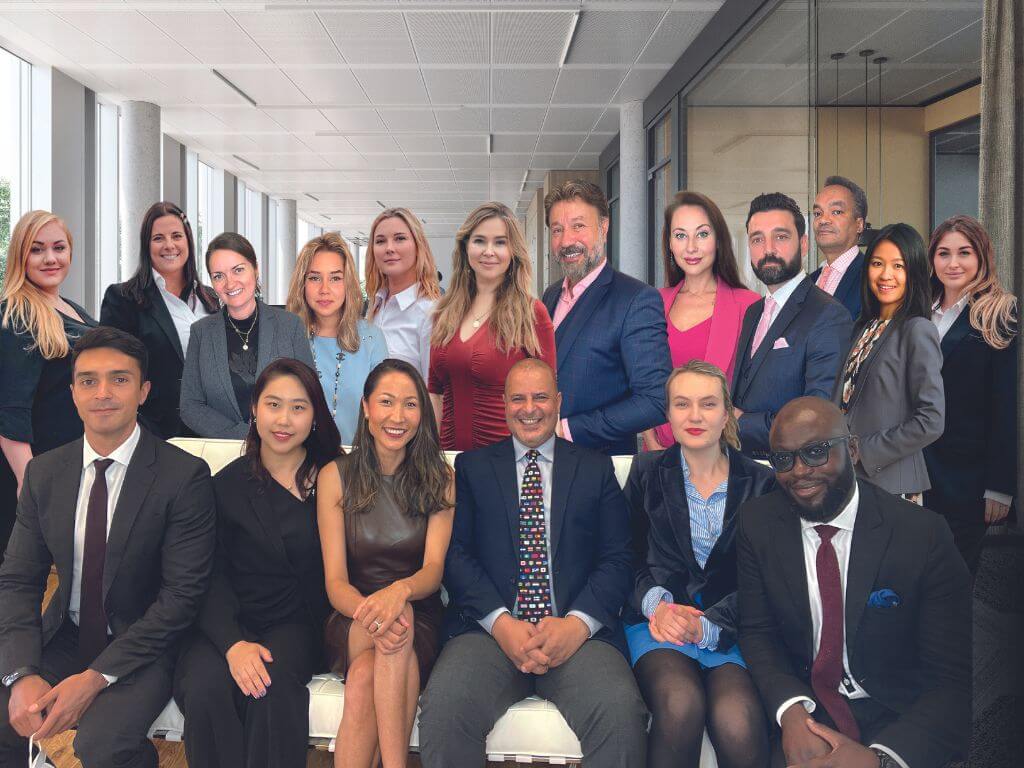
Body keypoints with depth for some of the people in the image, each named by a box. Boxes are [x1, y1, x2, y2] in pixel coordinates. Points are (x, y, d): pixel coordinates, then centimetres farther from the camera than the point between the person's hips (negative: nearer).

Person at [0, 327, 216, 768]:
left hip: (141, 648, -4)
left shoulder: (184, 475, -12)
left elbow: (183, 593, -14)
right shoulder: (43, 473, 3)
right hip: (64, 638, 4)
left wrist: (96, 677, -19)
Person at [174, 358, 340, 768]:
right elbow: (212, 578, -1)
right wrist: (233, 643, -19)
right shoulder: (227, 485, 6)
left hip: (296, 623, -1)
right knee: (205, 687, -29)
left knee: (274, 684, -32)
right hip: (229, 622, 1)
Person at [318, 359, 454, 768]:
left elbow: (433, 570, -9)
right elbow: (335, 582, -5)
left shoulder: (439, 477, 2)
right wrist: (370, 612, -30)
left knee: (365, 676, -33)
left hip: (419, 618, 0)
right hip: (351, 620, 0)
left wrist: (400, 590, -34)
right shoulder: (336, 476, 0)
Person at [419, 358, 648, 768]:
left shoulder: (596, 469, 15)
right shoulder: (471, 467, 15)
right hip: (489, 630, 0)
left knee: (622, 711, -29)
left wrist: (578, 623, -11)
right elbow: (456, 553, 4)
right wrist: (501, 622, -11)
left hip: (578, 633, 0)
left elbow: (617, 560, 7)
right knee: (443, 708, -29)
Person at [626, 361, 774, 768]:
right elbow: (627, 557, 9)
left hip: (729, 630, 0)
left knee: (737, 722, -32)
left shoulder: (761, 482, 9)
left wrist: (707, 626, -13)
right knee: (680, 703, -33)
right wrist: (656, 605, -12)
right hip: (658, 623, 0)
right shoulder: (647, 472, 12)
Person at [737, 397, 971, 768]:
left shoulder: (923, 535, -13)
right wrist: (792, 711, -19)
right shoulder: (756, 523, -4)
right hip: (805, 705, 2)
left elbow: (956, 678, -15)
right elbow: (757, 632, 0)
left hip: (898, 719, -1)